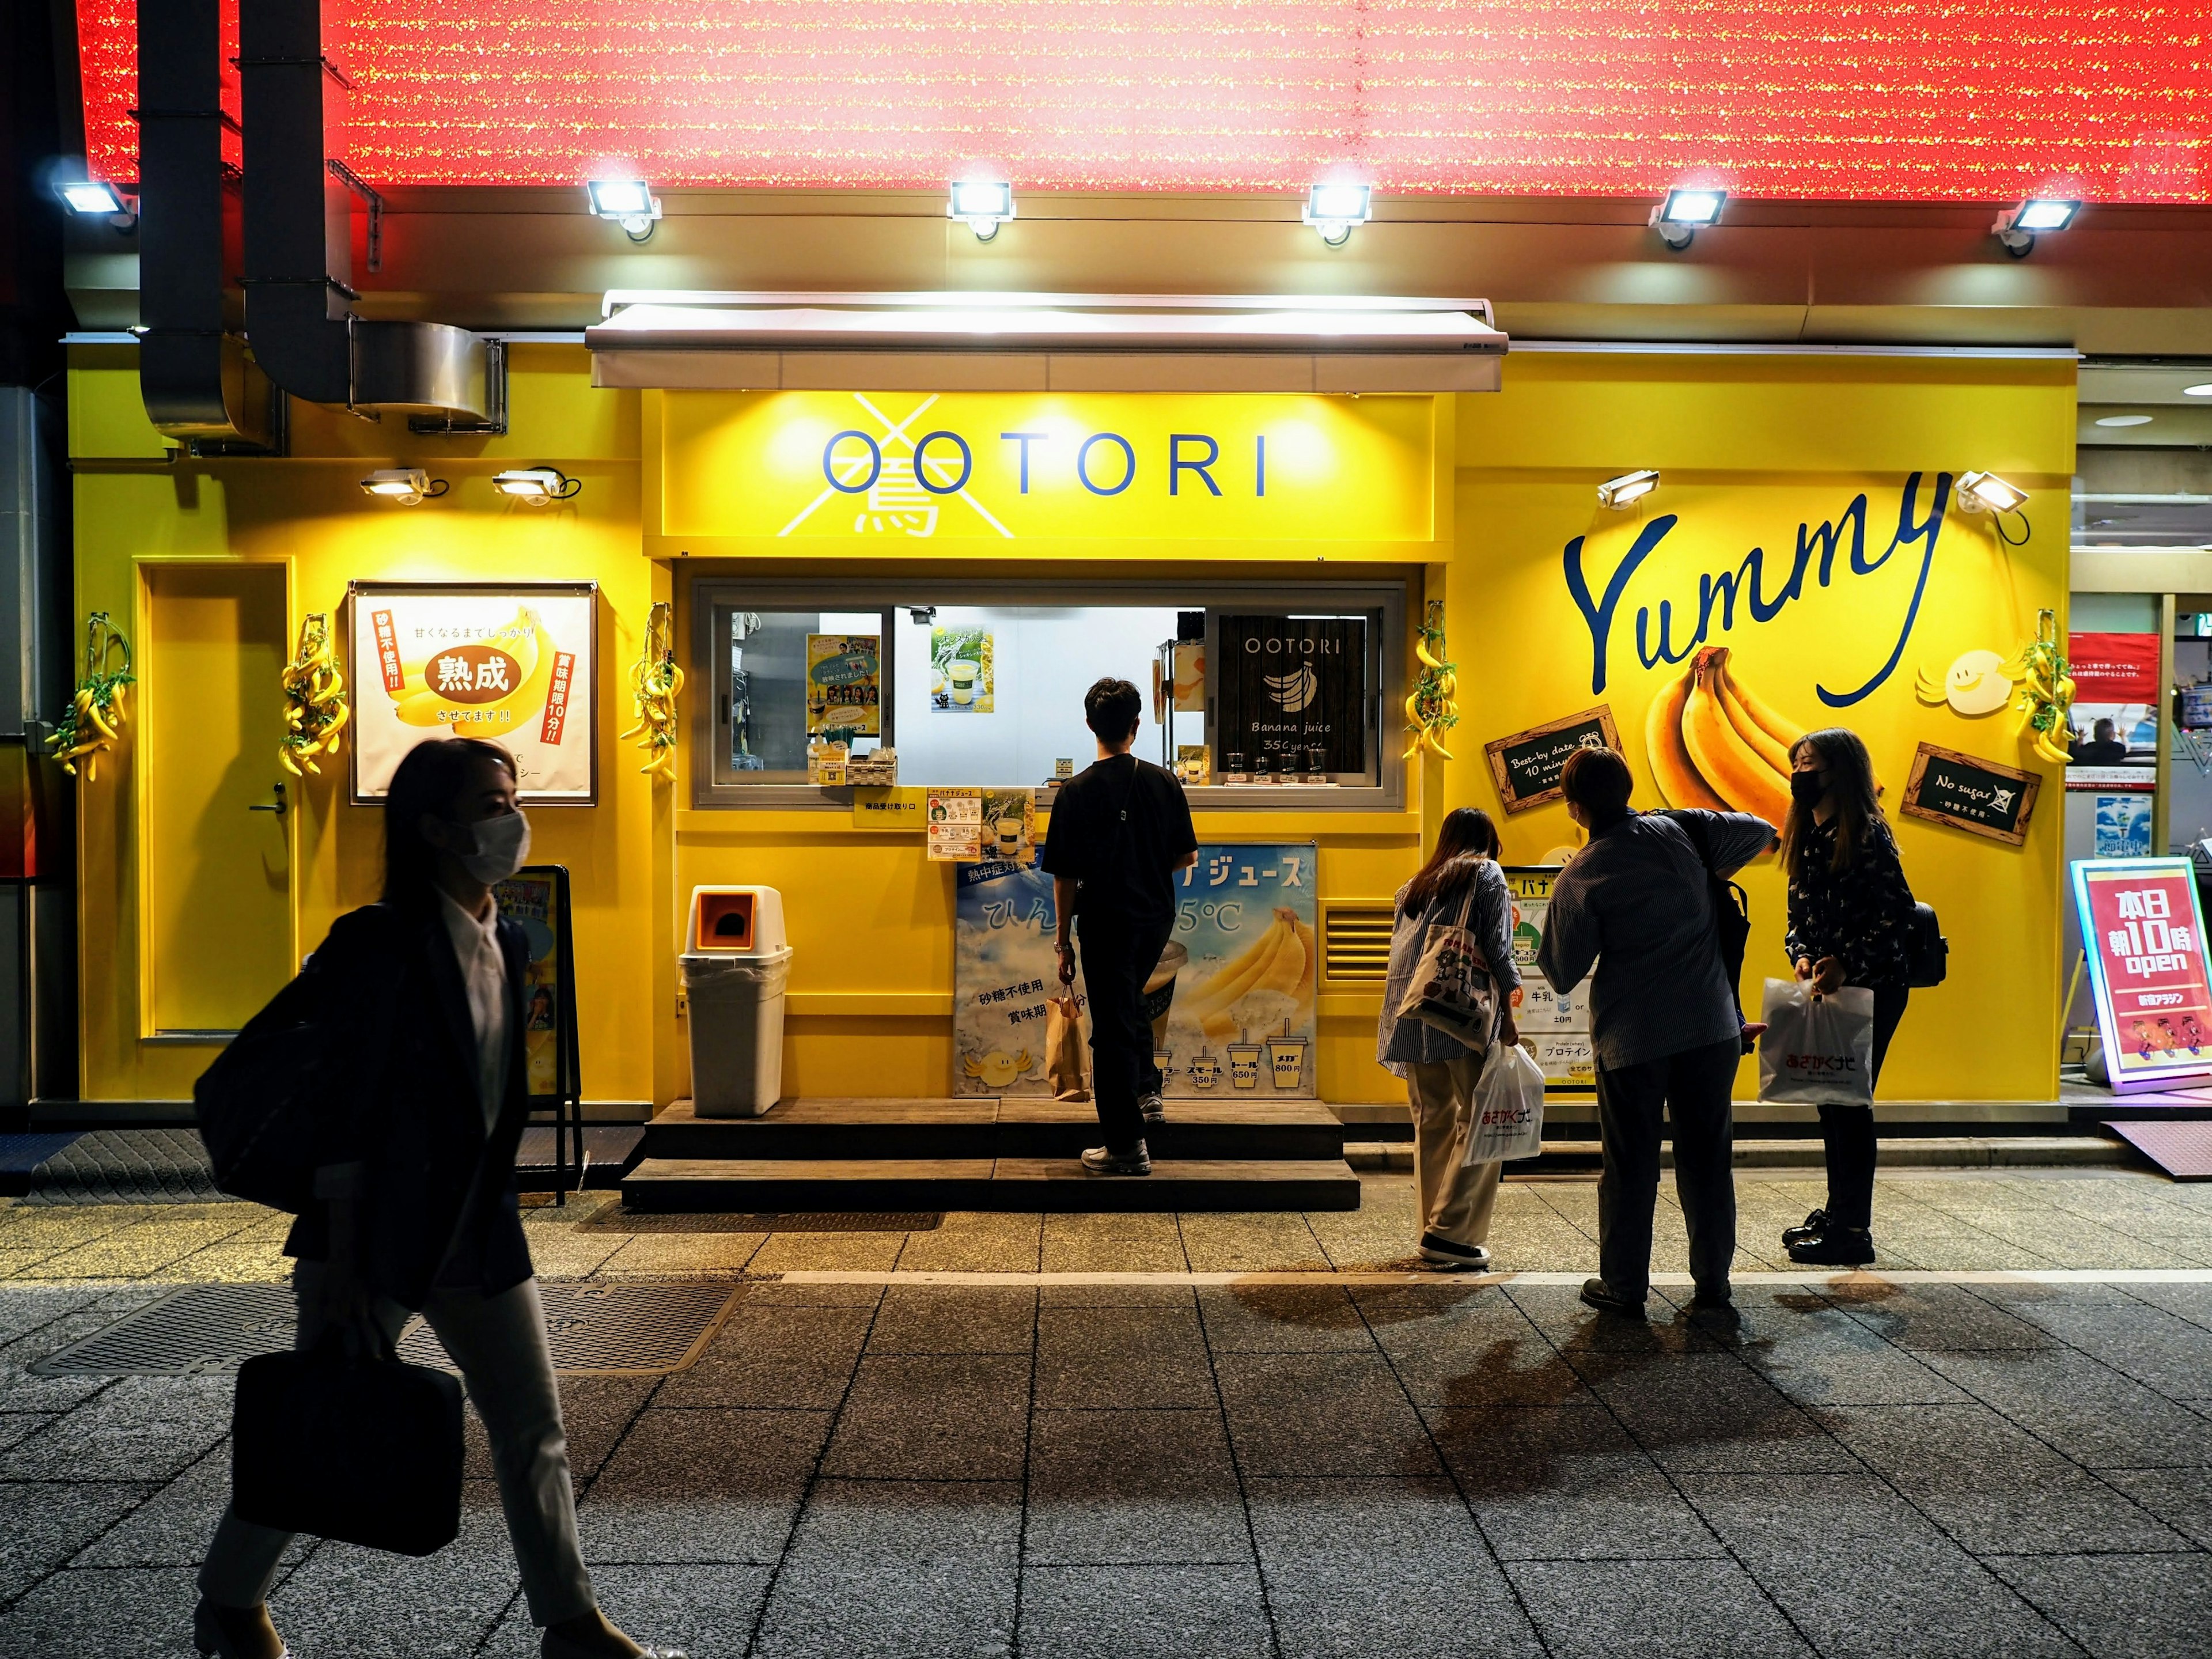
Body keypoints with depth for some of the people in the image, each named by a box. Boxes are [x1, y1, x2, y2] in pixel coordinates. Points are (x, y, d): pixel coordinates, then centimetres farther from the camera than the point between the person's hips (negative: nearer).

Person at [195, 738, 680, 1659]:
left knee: (535, 1431, 9)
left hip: (480, 1236, 7)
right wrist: (341, 1269, -17)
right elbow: (341, 1116, -17)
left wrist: (495, 1211, 15)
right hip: (379, 1237, -6)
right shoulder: (381, 944, -16)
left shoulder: (510, 943, 5)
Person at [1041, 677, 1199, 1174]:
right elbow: (1187, 857, 2)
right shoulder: (1163, 782, -4)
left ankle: (1126, 1146, 9)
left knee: (1112, 1026, 4)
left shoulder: (1077, 792, -12)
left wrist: (1063, 939, -1)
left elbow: (1065, 877, -10)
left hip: (1106, 923, -4)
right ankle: (1147, 1092, 25)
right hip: (1157, 916, 4)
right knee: (1130, 1002, 30)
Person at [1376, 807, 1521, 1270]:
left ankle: (1435, 1230, 13)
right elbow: (1497, 949, -3)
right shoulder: (1486, 874, 7)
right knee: (1481, 1121, -2)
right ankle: (1453, 1233, -7)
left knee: (1432, 1124, 11)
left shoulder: (1412, 887, 24)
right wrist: (1507, 1013, -4)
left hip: (1410, 1015, 6)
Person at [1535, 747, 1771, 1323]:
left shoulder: (1580, 878, -10)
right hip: (1711, 1026, 3)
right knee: (1708, 1161, 10)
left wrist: (1547, 945, 14)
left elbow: (1563, 974, -5)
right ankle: (1713, 1291, 14)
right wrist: (1709, 874, 23)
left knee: (1630, 1166, 9)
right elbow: (1759, 832, 12)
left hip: (1632, 1038, -3)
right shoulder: (1680, 831, -1)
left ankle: (1624, 1287, 19)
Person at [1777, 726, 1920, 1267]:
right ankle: (1838, 1211, 29)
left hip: (1872, 988, -9)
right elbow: (1799, 912, 14)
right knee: (1831, 1099, 16)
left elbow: (1897, 913, -19)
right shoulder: (1808, 836, 10)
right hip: (1829, 987, 9)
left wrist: (1847, 964, -25)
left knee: (1850, 1102, -4)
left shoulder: (1867, 835, -15)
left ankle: (1854, 1230, 6)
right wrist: (1803, 955, -4)